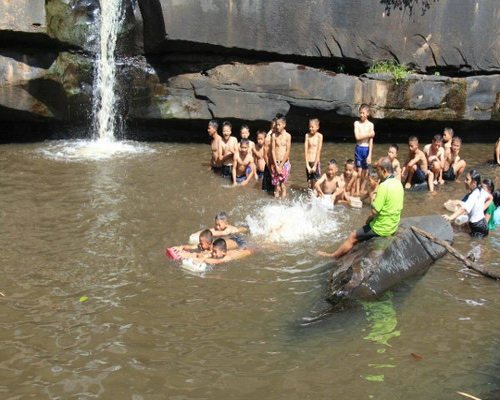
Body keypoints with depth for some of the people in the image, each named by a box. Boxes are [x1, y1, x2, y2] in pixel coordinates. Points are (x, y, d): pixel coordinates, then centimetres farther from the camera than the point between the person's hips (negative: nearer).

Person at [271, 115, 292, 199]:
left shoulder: (287, 136, -2)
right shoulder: (274, 135, 3)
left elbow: (287, 151, -5)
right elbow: (273, 150, 1)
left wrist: (281, 165, -8)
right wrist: (276, 165, -7)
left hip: (284, 163, -2)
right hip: (275, 163, 2)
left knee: (283, 185, -1)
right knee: (276, 186, 4)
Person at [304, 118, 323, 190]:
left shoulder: (319, 136, -6)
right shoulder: (307, 135, 3)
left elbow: (318, 151, -8)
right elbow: (305, 150, -1)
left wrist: (315, 166, -11)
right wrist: (307, 164, -7)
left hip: (316, 162, -3)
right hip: (308, 163, 3)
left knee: (316, 183, -5)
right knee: (309, 183, 8)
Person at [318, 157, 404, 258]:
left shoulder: (384, 186, -25)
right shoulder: (398, 183, 3)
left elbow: (375, 211, -27)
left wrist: (370, 217, -4)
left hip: (382, 228, -8)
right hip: (393, 226, 9)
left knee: (352, 237, 7)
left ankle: (333, 256, 23)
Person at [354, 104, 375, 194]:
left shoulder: (370, 125, 1)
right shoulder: (357, 123, 1)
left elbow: (371, 141, -3)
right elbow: (357, 137, -12)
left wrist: (369, 155, -8)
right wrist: (369, 134, -9)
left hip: (367, 149, 1)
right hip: (358, 149, -1)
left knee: (365, 173, 6)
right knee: (359, 172, -3)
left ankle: (361, 192, 18)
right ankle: (357, 193, 2)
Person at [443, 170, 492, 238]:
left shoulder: (474, 195, -25)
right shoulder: (481, 190, 1)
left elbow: (463, 209, -37)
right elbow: (490, 198, 20)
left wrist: (451, 217, -44)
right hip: (482, 221, 9)